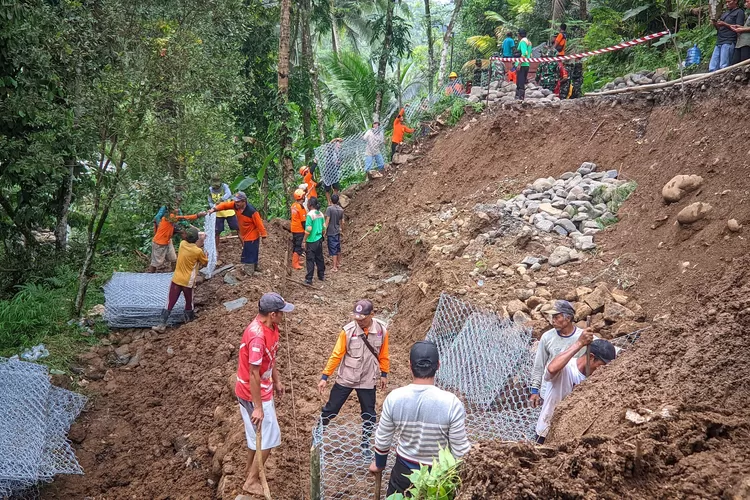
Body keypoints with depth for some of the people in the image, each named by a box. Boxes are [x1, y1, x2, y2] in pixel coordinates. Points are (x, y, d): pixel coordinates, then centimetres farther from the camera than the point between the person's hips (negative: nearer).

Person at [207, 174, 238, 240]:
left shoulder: (224, 186, -13)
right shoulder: (210, 190, -2)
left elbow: (229, 194, -34)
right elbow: (210, 203, 5)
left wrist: (221, 199, -50)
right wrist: (214, 206, -18)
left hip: (229, 211, -2)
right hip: (218, 213, 2)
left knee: (237, 228, 4)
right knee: (217, 232, 4)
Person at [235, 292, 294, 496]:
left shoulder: (270, 327, -2)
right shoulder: (257, 336, -31)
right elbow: (253, 374, -27)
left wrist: (277, 381, 23)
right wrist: (258, 407, -23)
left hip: (262, 390, 9)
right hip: (254, 394, -9)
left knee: (257, 436, 22)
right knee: (268, 438, 3)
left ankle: (250, 475, 37)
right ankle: (251, 482, 17)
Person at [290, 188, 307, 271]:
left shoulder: (293, 205, 4)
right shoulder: (301, 207, -21)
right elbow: (303, 221, -18)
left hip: (294, 228, 8)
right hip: (299, 230, -8)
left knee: (295, 245, 17)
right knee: (298, 247, -3)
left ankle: (295, 261, 29)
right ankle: (295, 264, -1)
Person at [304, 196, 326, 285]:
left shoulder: (310, 214, -16)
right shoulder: (321, 214, 6)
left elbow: (308, 230, -19)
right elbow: (324, 228, 11)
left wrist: (304, 241, -11)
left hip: (311, 241, -7)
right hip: (319, 240, 7)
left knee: (310, 260, -3)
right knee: (319, 258, 17)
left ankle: (309, 279, -2)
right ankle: (321, 275, 26)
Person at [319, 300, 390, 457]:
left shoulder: (381, 330, -13)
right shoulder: (348, 330, -19)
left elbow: (383, 354, 2)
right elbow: (336, 355, -12)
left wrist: (384, 374, 9)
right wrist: (325, 376, -11)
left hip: (368, 381, 2)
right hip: (345, 379, -1)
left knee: (369, 415, 12)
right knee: (331, 409, 7)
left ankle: (365, 444, 33)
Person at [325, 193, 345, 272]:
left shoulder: (329, 209, -15)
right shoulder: (341, 209, 3)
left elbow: (327, 221, -17)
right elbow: (342, 222, 9)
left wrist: (325, 231, -11)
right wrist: (342, 229, 25)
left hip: (331, 232, -6)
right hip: (338, 231, 6)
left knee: (333, 249, -4)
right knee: (338, 247, 21)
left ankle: (335, 267, -4)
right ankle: (339, 262, 37)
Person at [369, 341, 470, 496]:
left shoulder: (394, 398, -16)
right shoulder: (451, 403, -24)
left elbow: (382, 440, -3)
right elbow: (460, 449, -16)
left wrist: (379, 463, 17)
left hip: (404, 469, 2)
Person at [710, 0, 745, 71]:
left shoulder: (739, 12, 3)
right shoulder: (725, 13, 26)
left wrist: (724, 24, -14)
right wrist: (715, 24, 5)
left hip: (729, 42, -8)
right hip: (719, 42, 8)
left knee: (723, 67, -15)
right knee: (712, 68, -1)